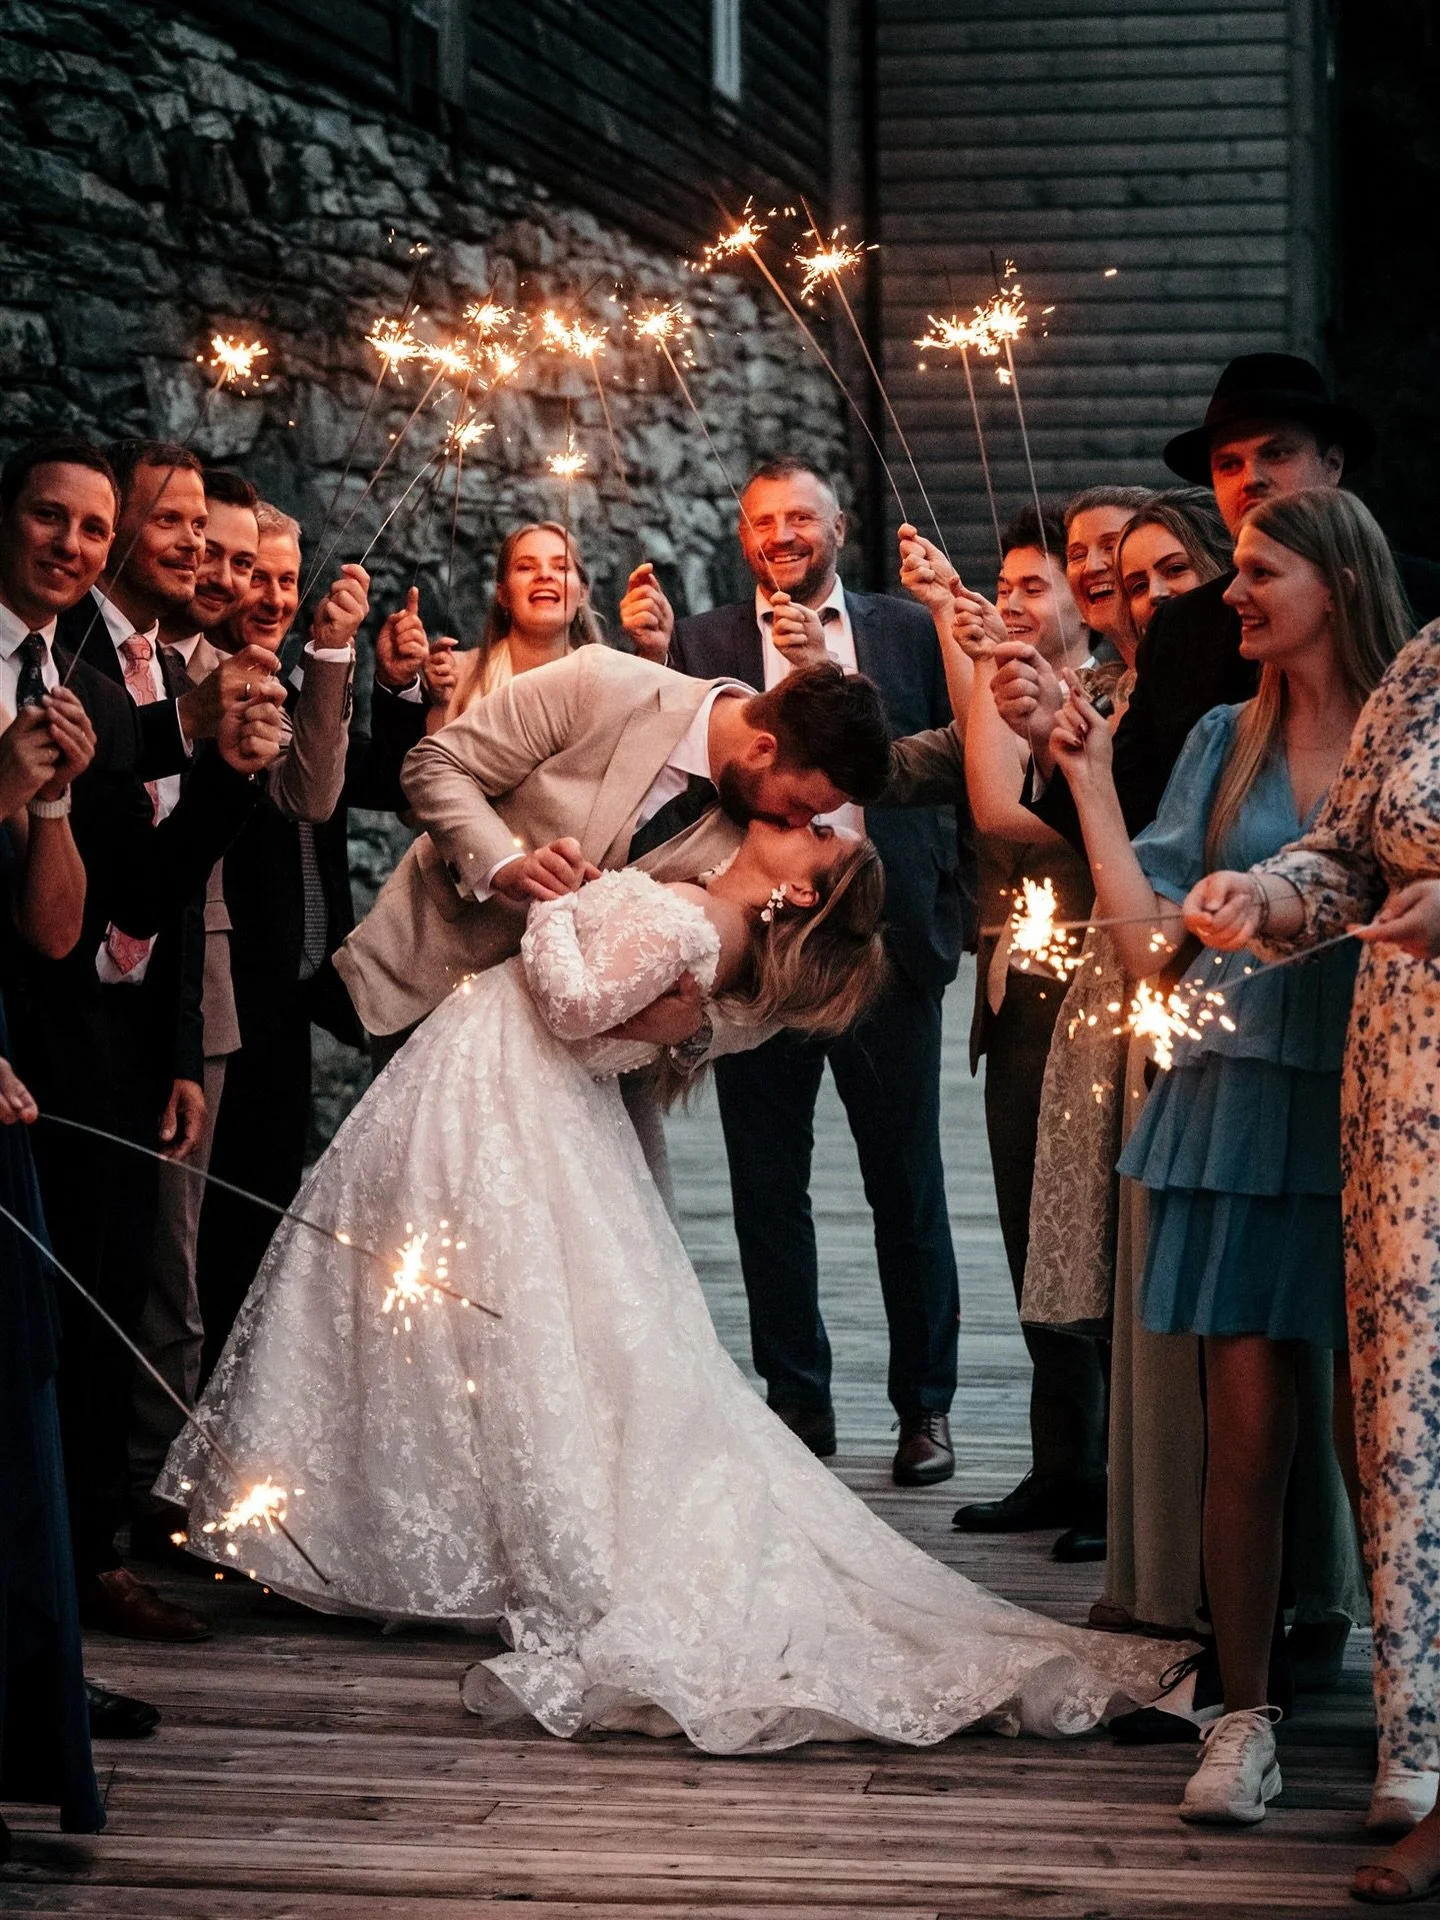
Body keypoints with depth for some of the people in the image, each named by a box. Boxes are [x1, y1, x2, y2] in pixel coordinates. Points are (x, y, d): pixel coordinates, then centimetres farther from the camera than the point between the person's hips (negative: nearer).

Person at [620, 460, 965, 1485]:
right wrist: (652, 659, -18)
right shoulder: (702, 642, 5)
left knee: (908, 1182, 6)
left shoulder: (906, 630, 7)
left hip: (886, 937, 0)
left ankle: (925, 1407, 15)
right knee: (768, 1187, 6)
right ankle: (799, 1402, 17)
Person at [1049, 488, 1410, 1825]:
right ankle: (1245, 1716, 7)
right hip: (1242, 1100, 3)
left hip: (1375, 1112, -3)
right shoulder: (1226, 744, 12)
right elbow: (1151, 939, 7)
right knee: (1246, 1424, 0)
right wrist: (1090, 778, 5)